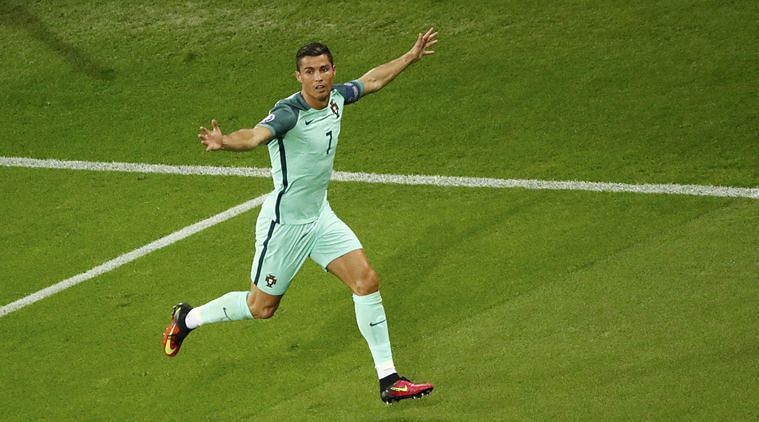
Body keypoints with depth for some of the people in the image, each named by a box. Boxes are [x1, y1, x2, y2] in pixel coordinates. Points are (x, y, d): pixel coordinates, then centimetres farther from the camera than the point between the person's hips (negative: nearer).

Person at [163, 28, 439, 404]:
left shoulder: (336, 97, -5)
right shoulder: (288, 113, -29)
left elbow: (372, 80, 18)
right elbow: (254, 136, -50)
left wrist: (412, 56, 27)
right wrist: (224, 143, -71)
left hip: (320, 216, 7)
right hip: (284, 223, -7)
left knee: (366, 281, -4)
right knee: (262, 307, 8)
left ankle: (388, 379, 2)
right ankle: (187, 319, 35)